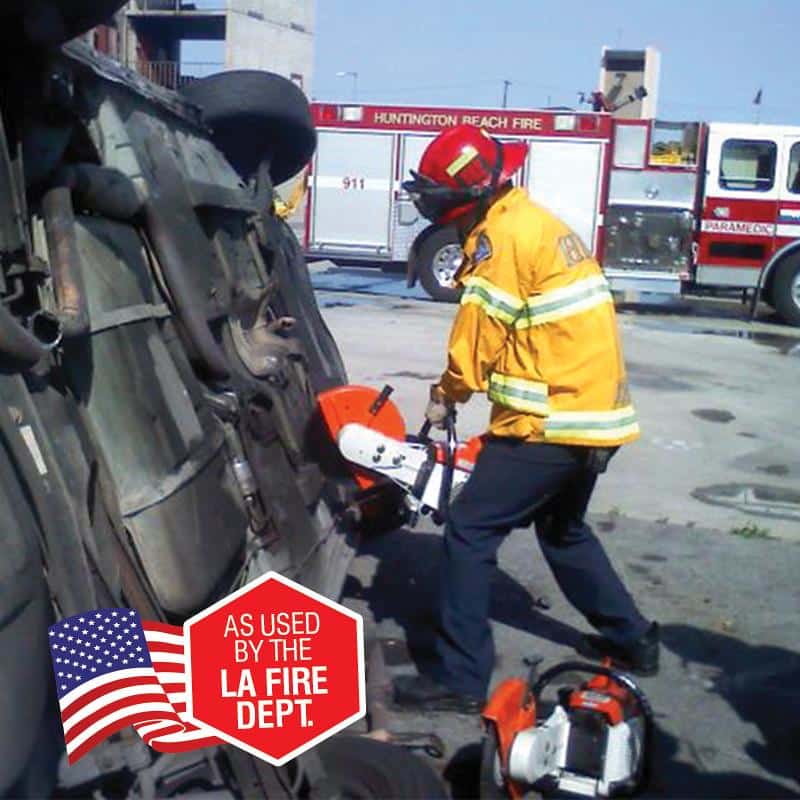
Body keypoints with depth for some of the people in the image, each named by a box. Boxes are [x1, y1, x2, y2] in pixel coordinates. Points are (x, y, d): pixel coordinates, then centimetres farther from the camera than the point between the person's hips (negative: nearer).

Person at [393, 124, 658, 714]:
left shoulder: (502, 234, -13)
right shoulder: (539, 224, 17)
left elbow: (478, 335, -11)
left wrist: (447, 395, 7)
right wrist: (458, 392, 13)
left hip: (551, 421, -10)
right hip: (597, 413, 10)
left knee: (470, 531, -4)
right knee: (564, 530, 27)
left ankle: (461, 678, 1)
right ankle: (633, 640, 38)